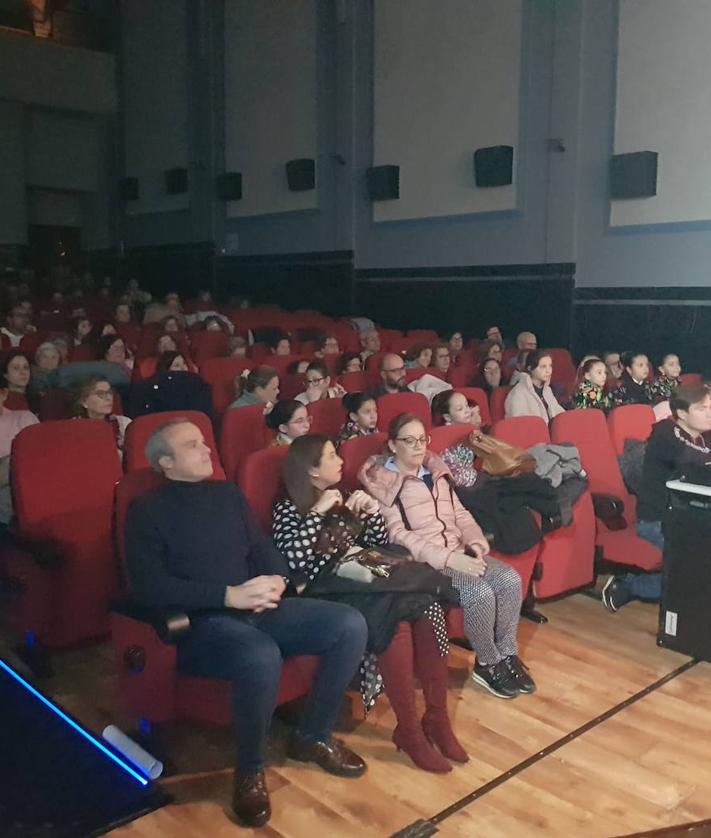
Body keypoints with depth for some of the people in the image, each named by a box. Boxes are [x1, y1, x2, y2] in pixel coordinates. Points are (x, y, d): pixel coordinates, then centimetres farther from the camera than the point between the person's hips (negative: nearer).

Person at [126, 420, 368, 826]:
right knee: (262, 658, -38)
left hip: (257, 608, 6)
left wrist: (277, 580, -8)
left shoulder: (228, 493, 17)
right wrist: (228, 595, -20)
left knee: (351, 624, -12)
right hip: (200, 622, -6)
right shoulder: (148, 510, -2)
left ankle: (313, 736, 8)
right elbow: (149, 587, -13)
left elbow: (263, 547, 17)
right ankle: (250, 770, -9)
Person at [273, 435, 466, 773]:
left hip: (364, 582, 6)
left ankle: (436, 718, -15)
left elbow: (379, 544, 19)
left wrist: (371, 510, 2)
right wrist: (317, 512, -17)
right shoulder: (289, 509, 0)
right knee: (395, 622, -33)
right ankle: (409, 730, -20)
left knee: (427, 607, -24)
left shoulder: (343, 499, 19)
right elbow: (294, 561, -18)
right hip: (330, 594, -6)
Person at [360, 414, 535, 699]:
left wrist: (476, 543, -5)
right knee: (481, 593, -27)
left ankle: (508, 654, 1)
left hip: (459, 553, 7)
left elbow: (460, 514, 16)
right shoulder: (382, 482, -6)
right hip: (422, 561, -7)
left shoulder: (436, 473, 17)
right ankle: (488, 665, -4)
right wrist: (447, 558, -23)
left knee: (510, 579, -16)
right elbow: (397, 536, -15)